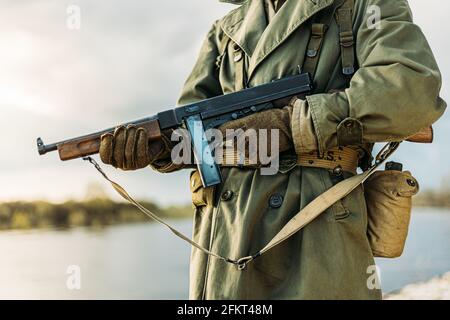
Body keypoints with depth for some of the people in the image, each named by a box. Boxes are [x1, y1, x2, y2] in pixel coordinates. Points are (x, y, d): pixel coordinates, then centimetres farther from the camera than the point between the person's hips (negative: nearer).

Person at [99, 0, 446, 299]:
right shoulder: (228, 29, 20)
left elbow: (414, 89, -12)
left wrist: (286, 122, -15)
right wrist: (155, 144, -10)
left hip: (314, 231, -4)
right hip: (225, 230, 5)